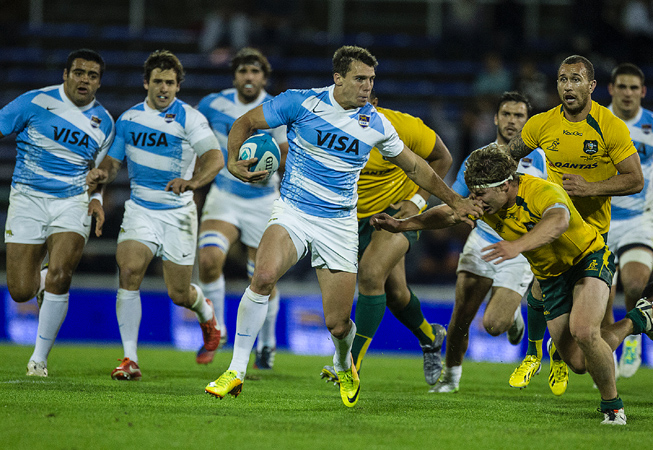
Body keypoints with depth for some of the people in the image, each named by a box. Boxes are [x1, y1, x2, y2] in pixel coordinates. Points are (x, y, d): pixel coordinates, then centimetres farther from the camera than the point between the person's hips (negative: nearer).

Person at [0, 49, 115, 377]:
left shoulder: (103, 122, 6)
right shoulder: (35, 102, -5)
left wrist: (96, 199, 3)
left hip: (73, 203, 1)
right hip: (28, 201, -1)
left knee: (58, 278, -20)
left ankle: (40, 357, -4)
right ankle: (40, 278, 35)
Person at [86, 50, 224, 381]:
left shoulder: (189, 118, -10)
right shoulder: (129, 119, 6)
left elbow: (215, 157, -22)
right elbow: (113, 161, 12)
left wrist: (193, 182, -42)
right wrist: (102, 174, -13)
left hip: (178, 213, -3)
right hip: (140, 209, 3)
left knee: (179, 294, 1)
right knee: (128, 272, -21)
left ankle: (206, 312, 41)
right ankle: (130, 359, -17)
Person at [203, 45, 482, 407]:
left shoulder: (375, 125, 0)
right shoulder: (300, 103, -8)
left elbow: (414, 166, 17)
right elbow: (244, 124, 3)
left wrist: (454, 201, 20)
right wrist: (234, 162, -15)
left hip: (339, 225, 2)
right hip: (292, 214, -2)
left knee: (338, 324, -3)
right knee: (264, 276, -31)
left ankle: (344, 367, 36)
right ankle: (236, 371, -20)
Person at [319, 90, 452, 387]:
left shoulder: (401, 126, -22)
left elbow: (441, 158, -5)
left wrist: (417, 200, -12)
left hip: (398, 209, -4)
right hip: (356, 215, 4)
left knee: (371, 274, -24)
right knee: (393, 291, 11)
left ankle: (352, 366, -24)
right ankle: (429, 337, 44)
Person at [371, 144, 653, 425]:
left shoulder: (542, 192, -33)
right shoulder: (488, 203, -11)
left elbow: (558, 222, -55)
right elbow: (447, 213, 7)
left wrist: (517, 246, -69)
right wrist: (400, 225, 3)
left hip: (588, 258, -8)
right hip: (550, 276, 8)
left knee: (583, 331, -33)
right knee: (577, 362, 4)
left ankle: (612, 406, -9)